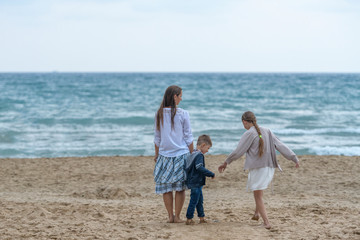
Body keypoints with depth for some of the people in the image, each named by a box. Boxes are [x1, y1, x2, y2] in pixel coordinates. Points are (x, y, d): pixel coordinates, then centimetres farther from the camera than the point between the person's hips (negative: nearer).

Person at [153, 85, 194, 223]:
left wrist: (156, 154, 18)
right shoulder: (183, 114, -7)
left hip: (164, 155, 3)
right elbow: (188, 138, -3)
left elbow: (157, 138, 8)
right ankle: (177, 216, 6)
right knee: (180, 187, 5)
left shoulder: (159, 114, 2)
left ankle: (170, 216, 9)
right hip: (181, 154, -2)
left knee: (166, 187, 8)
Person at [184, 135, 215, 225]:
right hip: (196, 183, -10)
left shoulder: (193, 154, 12)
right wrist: (211, 174, -22)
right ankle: (189, 219, 1)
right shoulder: (199, 155, -17)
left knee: (200, 200, 18)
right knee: (194, 201, -4)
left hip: (196, 183, 10)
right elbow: (199, 168, -28)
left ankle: (202, 218, 26)